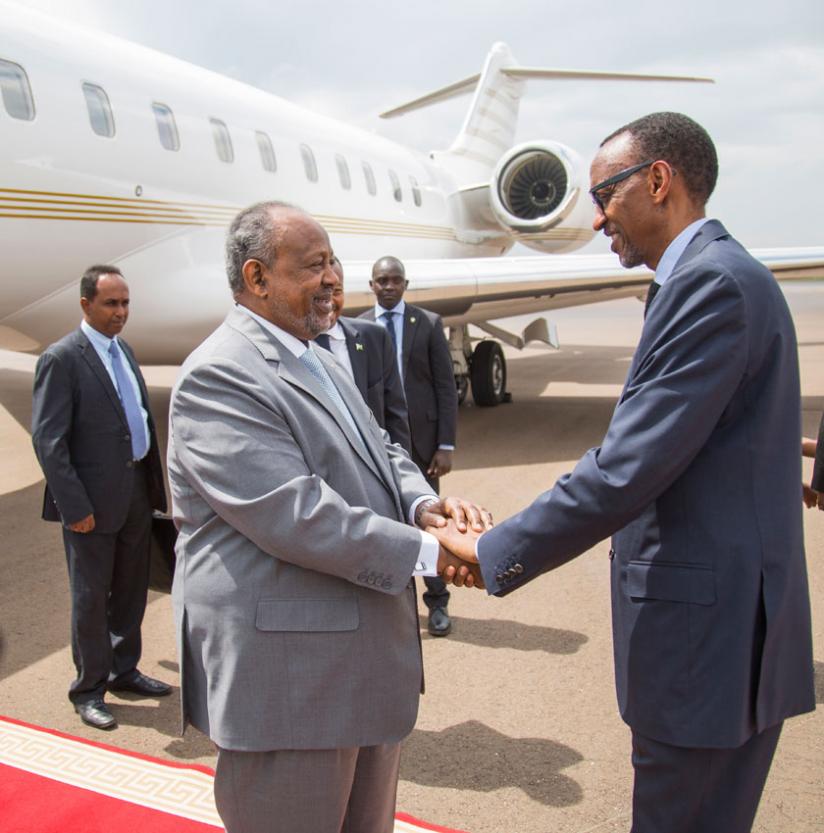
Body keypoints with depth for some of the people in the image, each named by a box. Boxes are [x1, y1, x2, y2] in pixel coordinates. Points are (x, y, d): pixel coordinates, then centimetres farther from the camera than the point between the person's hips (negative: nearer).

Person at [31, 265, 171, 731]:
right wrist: (74, 506, -19)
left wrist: (154, 482, 10)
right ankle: (89, 689, 23)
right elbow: (48, 439, -15)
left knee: (131, 590, 18)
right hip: (94, 498, -7)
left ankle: (123, 671, 35)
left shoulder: (123, 350, 11)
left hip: (136, 489, 7)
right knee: (91, 597, 7)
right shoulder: (61, 359, -12)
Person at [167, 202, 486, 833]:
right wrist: (425, 551, -21)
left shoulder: (318, 361, 13)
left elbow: (379, 451, 14)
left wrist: (421, 503, -9)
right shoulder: (218, 376, -18)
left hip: (365, 661, 9)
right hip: (285, 678, -9)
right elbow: (291, 515, -26)